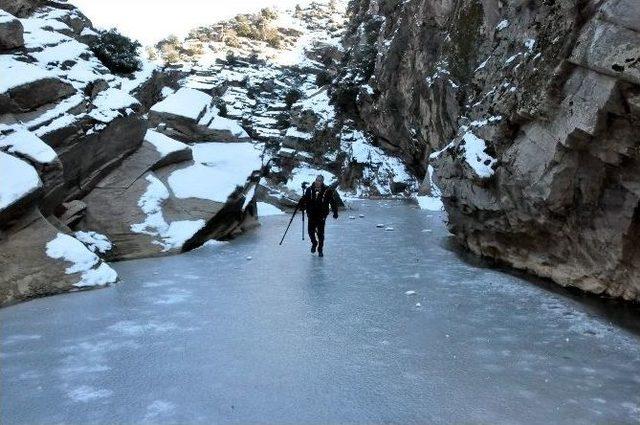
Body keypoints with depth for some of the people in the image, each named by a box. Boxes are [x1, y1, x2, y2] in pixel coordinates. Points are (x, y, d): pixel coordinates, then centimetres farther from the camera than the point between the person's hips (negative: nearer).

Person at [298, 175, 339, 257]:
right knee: (311, 231, 5)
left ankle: (320, 250, 14)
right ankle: (314, 243, 36)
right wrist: (302, 206, -6)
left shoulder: (327, 190, -4)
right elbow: (304, 199, 11)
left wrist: (335, 212, 0)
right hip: (311, 215, 3)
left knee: (320, 233, -2)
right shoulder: (309, 189, 3)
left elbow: (333, 201, 1)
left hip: (321, 215, -2)